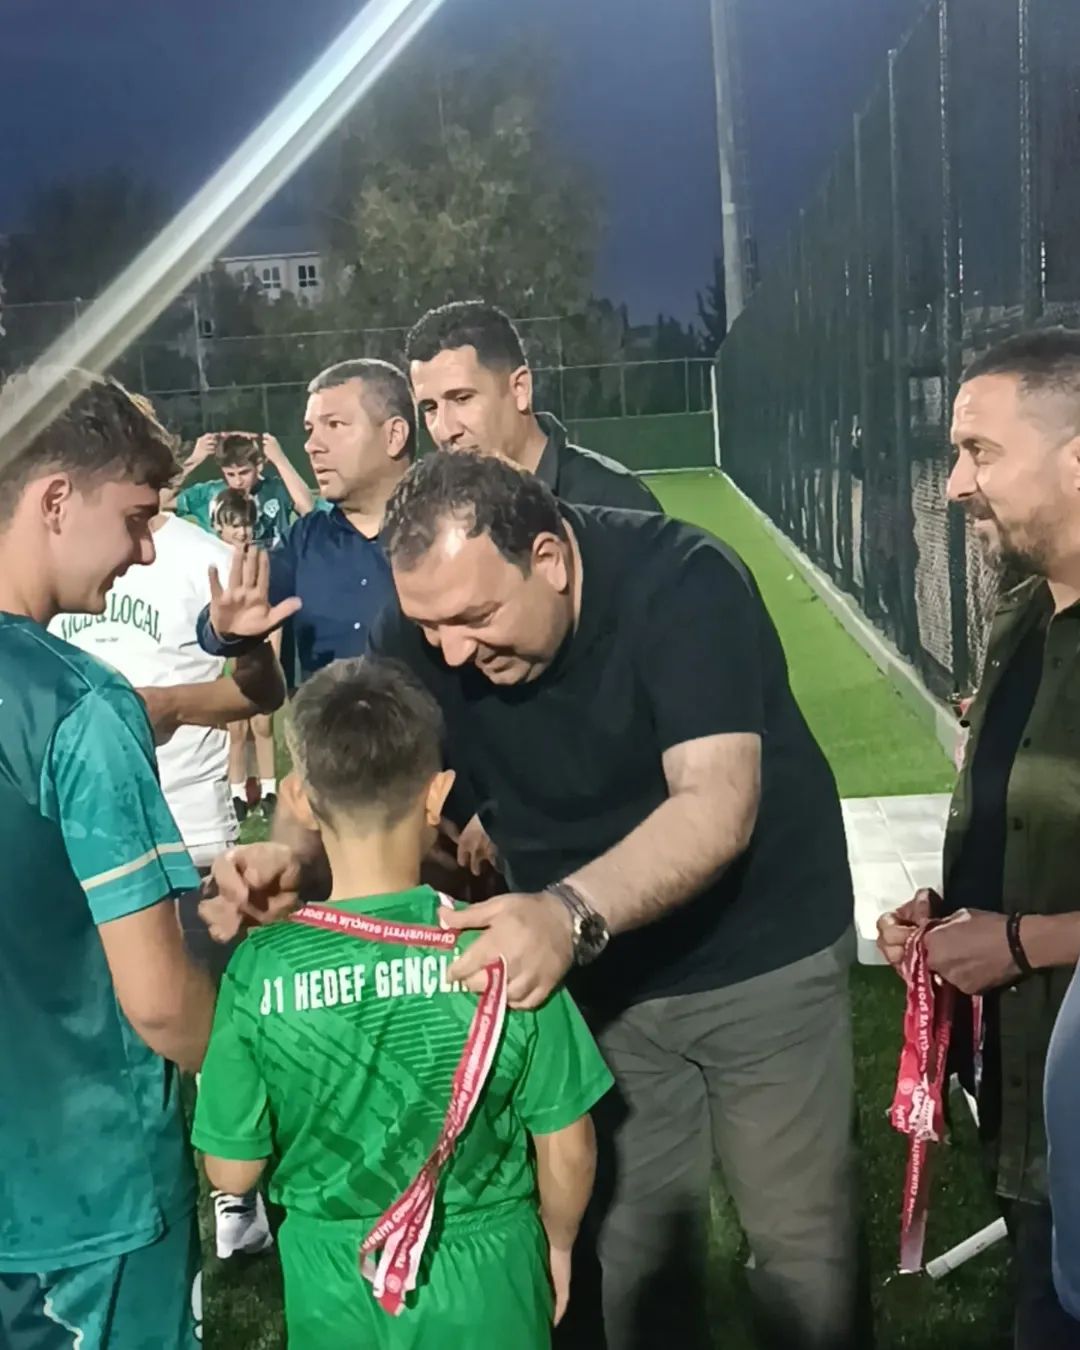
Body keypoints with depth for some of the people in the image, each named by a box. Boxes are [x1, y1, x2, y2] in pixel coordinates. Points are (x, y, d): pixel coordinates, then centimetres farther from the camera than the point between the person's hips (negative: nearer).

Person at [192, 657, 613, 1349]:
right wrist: (558, 1241, 9)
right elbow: (567, 1148, -10)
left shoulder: (261, 969, -18)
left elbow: (233, 1170, -8)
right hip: (484, 1282, 0)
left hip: (336, 1291, 1)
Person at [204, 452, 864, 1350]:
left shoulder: (683, 583, -28)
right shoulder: (427, 625, -13)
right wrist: (291, 855, -34)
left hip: (761, 959, -3)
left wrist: (571, 912, -53)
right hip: (603, 975, 4)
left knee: (800, 1234, 10)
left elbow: (717, 804, -37)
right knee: (634, 1240, 14)